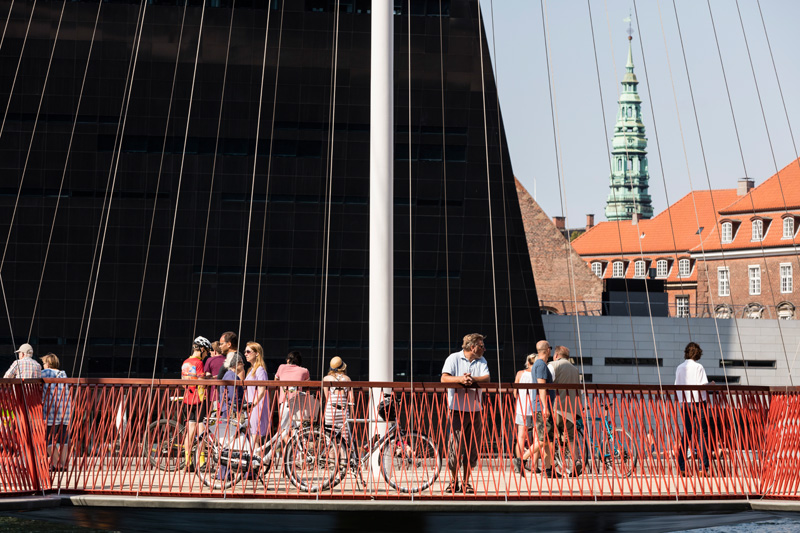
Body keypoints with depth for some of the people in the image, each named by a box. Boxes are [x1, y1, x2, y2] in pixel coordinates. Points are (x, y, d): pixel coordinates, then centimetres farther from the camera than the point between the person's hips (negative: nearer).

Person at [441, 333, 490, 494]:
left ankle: (466, 483, 16)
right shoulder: (453, 358, 1)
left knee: (472, 447, 5)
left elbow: (486, 378, -2)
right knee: (456, 445, -5)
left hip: (475, 410, 4)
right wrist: (460, 379, -26)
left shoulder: (481, 361, 13)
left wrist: (473, 379, -20)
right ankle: (454, 481, 11)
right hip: (457, 408, -4)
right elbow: (444, 378, -11)